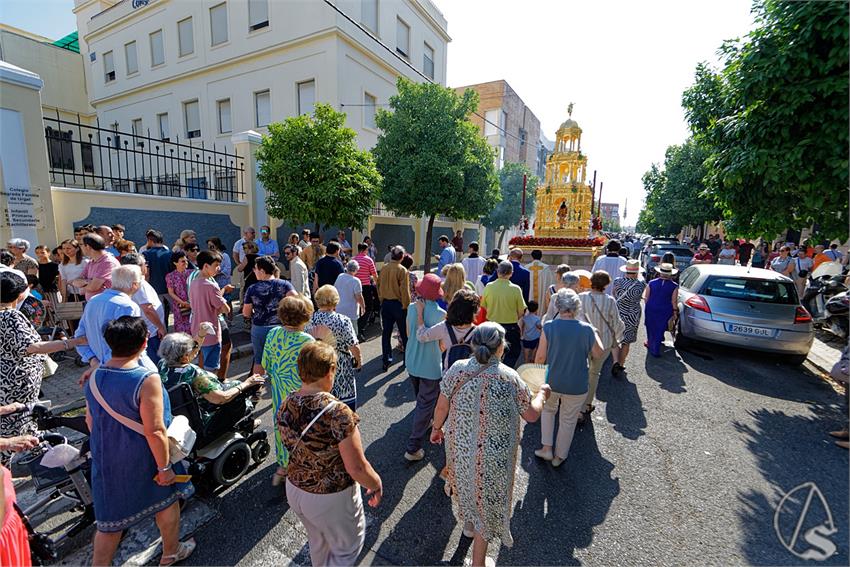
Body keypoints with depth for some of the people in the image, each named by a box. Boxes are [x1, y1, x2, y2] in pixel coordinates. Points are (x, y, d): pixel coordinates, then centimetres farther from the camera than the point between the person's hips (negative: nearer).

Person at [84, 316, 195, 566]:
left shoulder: (94, 378, -7)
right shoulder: (147, 379, -29)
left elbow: (90, 419, 7)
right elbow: (154, 431, -27)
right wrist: (165, 467, -15)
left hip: (107, 462, 5)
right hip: (143, 462, -5)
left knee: (110, 519, 22)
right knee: (167, 502, 21)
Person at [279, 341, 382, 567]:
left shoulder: (285, 406, -12)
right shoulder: (338, 413, -33)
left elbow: (293, 448, 5)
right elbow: (357, 469, -27)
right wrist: (376, 485, -8)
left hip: (294, 490, 6)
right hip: (331, 498, -6)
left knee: (318, 543, 32)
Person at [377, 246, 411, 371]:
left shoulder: (383, 268, 1)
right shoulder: (402, 270, -15)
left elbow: (378, 285, 8)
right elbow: (405, 291, -17)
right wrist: (406, 306, -9)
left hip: (385, 303, 5)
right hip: (398, 304, -4)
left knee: (386, 332, 11)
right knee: (404, 333, 10)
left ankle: (386, 360, 16)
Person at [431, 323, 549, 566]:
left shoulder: (456, 370, -16)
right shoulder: (509, 377, -22)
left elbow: (441, 407, -7)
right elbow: (532, 414, -11)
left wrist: (436, 429, 12)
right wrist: (542, 393, 8)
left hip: (460, 447, 3)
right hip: (494, 455, -3)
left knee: (467, 484, 31)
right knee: (487, 498, 19)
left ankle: (468, 524, 59)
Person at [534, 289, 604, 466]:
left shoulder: (549, 326, -16)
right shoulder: (586, 329, -14)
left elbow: (540, 357, -12)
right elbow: (598, 355, 1)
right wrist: (595, 333, 13)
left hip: (552, 382, 0)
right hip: (577, 386, 0)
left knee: (548, 410, 29)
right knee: (568, 420, 20)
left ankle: (547, 448, 30)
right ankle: (559, 456, 37)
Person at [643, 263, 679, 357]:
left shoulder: (651, 283, -9)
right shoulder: (674, 286, -11)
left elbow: (646, 298, -2)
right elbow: (674, 302, -7)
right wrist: (675, 311, 8)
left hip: (650, 309, 1)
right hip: (665, 311, -1)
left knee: (651, 328, 20)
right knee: (660, 329, 11)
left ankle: (651, 344, 39)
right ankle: (655, 351, 17)